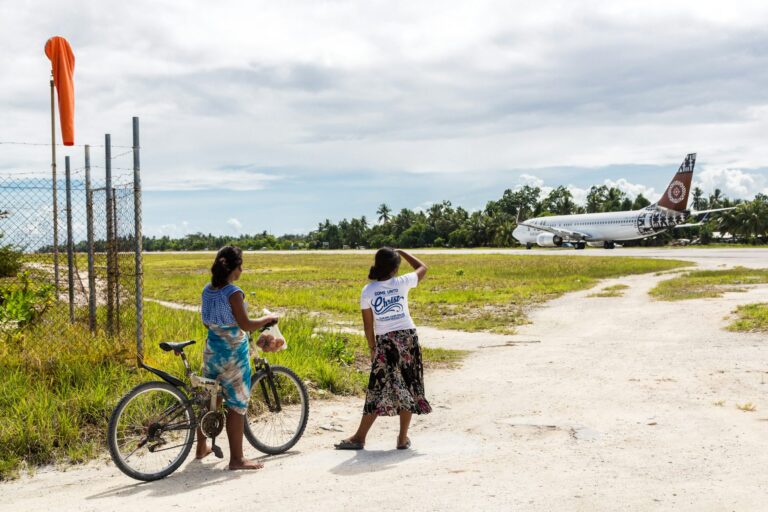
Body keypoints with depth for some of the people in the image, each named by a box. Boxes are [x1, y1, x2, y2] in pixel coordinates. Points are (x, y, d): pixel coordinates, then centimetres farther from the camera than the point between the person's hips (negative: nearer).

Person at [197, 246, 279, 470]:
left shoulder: (207, 290, 4)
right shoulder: (233, 293, -18)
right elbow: (246, 325, -20)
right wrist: (268, 318, -5)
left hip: (212, 349, 8)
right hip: (233, 353, -8)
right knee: (237, 404, -1)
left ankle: (202, 447, 32)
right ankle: (236, 458, 2)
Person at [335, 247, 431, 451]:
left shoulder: (367, 291, -5)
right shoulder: (402, 283, -4)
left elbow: (368, 324, 0)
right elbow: (423, 268, 15)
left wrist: (372, 347, 11)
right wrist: (401, 252, 20)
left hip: (384, 342, 0)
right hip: (408, 338, 1)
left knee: (379, 389, 4)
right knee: (408, 387, 8)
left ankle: (360, 437, 5)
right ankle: (403, 438, 12)